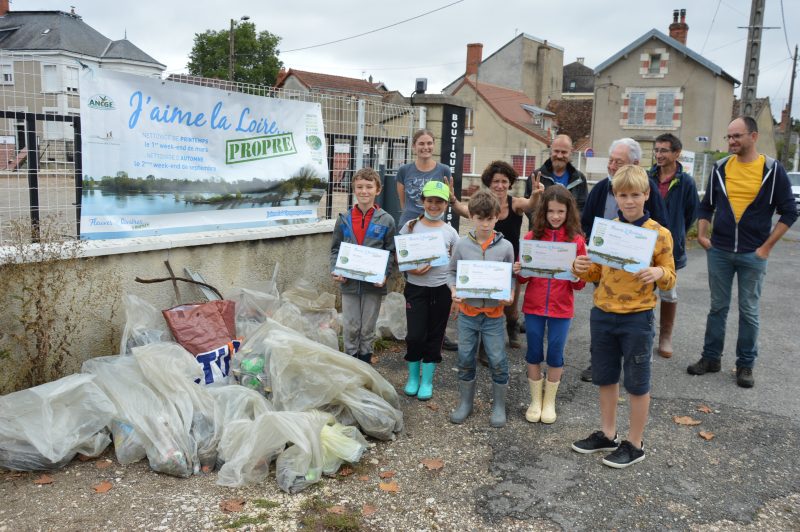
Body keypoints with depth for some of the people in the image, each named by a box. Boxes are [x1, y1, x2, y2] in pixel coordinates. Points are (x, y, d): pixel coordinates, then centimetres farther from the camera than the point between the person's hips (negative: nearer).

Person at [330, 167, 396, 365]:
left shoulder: (386, 220, -3)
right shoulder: (344, 219, 2)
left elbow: (390, 252, 0)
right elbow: (335, 249, 7)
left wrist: (384, 274, -13)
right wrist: (335, 270, -8)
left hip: (374, 284, -1)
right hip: (349, 282, 1)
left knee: (368, 328, 11)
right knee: (350, 327, 9)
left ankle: (365, 362, 26)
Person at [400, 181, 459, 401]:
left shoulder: (450, 232, 2)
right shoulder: (411, 226, -1)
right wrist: (411, 269, -17)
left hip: (441, 289, 1)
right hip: (416, 288, -1)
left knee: (434, 335, 8)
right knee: (415, 335, -3)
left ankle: (427, 381, 22)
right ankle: (413, 377, 19)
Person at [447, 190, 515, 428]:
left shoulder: (505, 246, -4)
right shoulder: (462, 244, -3)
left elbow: (511, 277, 4)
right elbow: (451, 272, 6)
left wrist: (509, 295, -14)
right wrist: (453, 289, -12)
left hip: (493, 313, -1)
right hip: (467, 311, 1)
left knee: (498, 361, 5)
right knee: (465, 359, 11)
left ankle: (499, 406, 23)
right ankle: (465, 403, 29)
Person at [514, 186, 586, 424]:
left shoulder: (577, 241, -4)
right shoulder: (532, 237, -2)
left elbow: (579, 284, -1)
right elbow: (523, 278, 4)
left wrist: (578, 276, -22)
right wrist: (518, 272, -17)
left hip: (561, 309, -1)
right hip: (533, 306, 1)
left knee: (555, 356, 8)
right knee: (534, 354, 10)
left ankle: (550, 402, 26)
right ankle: (535, 401, 26)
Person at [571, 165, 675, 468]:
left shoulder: (659, 233, -8)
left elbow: (669, 280, -3)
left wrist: (659, 273, -26)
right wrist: (583, 269, -11)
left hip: (637, 318, -4)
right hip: (602, 314, 4)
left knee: (637, 383, 7)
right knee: (605, 377, 15)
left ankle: (635, 444, 22)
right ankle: (607, 435, 33)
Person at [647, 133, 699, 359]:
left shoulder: (686, 182, -7)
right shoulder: (647, 178, -1)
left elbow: (692, 213, 4)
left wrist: (675, 234, 10)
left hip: (670, 247, -2)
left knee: (669, 294, 10)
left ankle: (665, 337, 24)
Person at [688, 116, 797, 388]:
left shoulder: (772, 170, -5)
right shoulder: (720, 168, 3)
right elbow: (707, 205, 13)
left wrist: (767, 246, -7)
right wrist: (702, 234, -1)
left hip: (753, 254, -2)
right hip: (719, 252, 2)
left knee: (749, 312, 7)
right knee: (718, 307, 11)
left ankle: (745, 365, 18)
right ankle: (710, 358, 22)